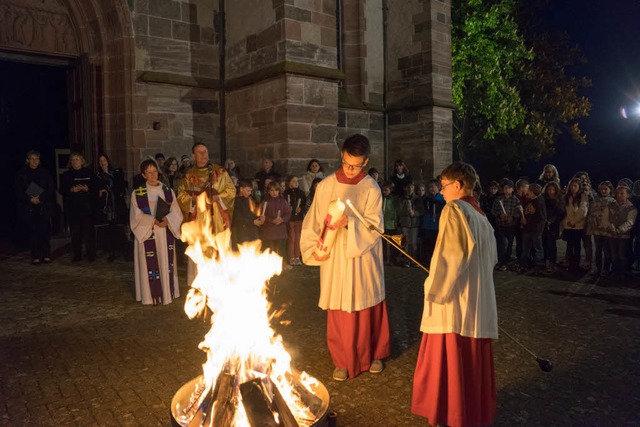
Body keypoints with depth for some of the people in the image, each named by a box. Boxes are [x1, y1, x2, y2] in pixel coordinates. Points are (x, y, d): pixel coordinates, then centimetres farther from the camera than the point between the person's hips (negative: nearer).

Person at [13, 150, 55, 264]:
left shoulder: (45, 173, 8)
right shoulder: (21, 174, 7)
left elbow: (51, 191, 4)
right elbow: (17, 192, 4)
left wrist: (41, 198, -11)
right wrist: (30, 199, -11)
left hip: (44, 207, 0)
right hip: (28, 208, 0)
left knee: (45, 231, -5)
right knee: (32, 232, 0)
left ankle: (46, 255, 5)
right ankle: (36, 256, 6)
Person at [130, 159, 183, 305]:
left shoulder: (168, 191, 6)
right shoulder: (137, 193, -1)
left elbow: (176, 211, 2)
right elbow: (137, 216, -7)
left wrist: (167, 220, -18)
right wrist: (153, 221, -20)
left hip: (166, 234, 3)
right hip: (147, 234, -2)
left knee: (166, 263, 7)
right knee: (150, 265, -1)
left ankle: (167, 292, 17)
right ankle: (152, 294, 8)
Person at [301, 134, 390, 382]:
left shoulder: (371, 189, -4)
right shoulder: (326, 186, 1)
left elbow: (374, 225, -11)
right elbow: (313, 221, 3)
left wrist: (349, 223, -27)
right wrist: (314, 248, -9)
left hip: (363, 260, -1)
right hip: (334, 260, 1)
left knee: (368, 308, 11)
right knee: (339, 312, 5)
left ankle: (374, 354, 31)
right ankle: (344, 360, 21)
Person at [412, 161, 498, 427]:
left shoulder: (454, 209, -13)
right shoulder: (480, 214, 12)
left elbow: (448, 256, -19)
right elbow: (490, 256, 18)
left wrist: (434, 291, -12)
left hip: (455, 298, -9)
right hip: (478, 299, 9)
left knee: (449, 357, 3)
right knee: (474, 357, 17)